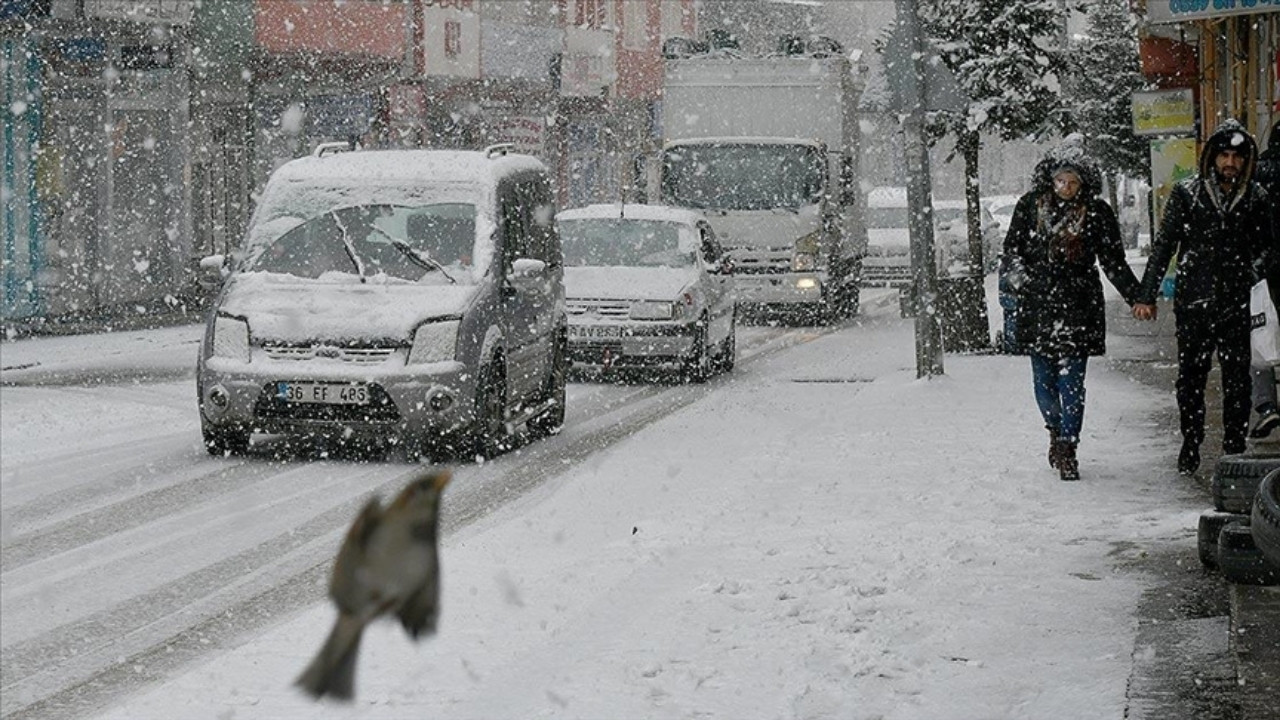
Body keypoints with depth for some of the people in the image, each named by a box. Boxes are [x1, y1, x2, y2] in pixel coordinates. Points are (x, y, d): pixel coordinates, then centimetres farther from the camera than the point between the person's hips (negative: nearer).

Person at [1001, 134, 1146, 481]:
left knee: (1072, 383, -5)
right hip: (1037, 306, 2)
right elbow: (1013, 247, 10)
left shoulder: (1096, 213, 1)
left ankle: (1067, 450, 2)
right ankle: (1056, 431, 33)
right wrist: (1016, 274, -9)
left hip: (1079, 309, -1)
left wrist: (1137, 297, -1)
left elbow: (1114, 261, 6)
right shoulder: (1030, 206, 4)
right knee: (1044, 381, 6)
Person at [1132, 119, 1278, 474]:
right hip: (1192, 301, -1)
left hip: (1235, 302, 1)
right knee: (1190, 378, 6)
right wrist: (1148, 295, 0)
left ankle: (1234, 446, 11)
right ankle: (1191, 444, 19)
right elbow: (1164, 245, 3)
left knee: (1237, 379, 1)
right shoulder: (1186, 194, 1)